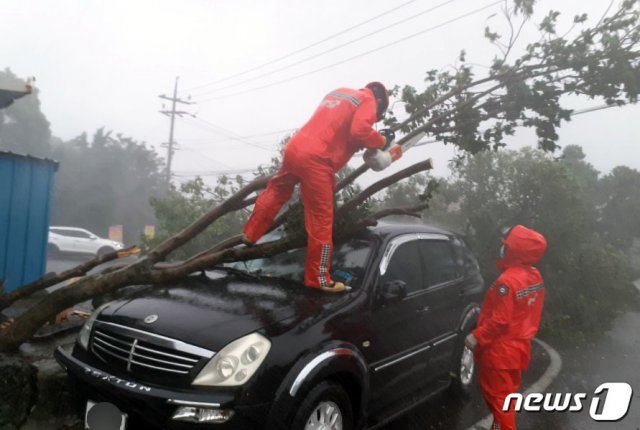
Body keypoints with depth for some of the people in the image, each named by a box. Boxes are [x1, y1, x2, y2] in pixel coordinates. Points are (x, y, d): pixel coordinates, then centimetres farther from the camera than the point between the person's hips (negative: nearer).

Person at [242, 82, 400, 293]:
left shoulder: (337, 92, 27)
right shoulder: (368, 100, 5)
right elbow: (360, 131, -13)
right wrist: (380, 140, 6)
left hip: (294, 147, 8)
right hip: (315, 160, -7)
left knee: (276, 191, 30)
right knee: (321, 220, -1)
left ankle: (250, 235, 41)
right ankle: (318, 279, 7)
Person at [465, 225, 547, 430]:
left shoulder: (507, 280, -26)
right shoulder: (535, 276, 2)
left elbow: (499, 320, -25)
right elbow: (530, 313, 11)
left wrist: (477, 337, -15)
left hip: (500, 351, -9)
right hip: (517, 347, 9)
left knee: (498, 397, 5)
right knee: (506, 395, 22)